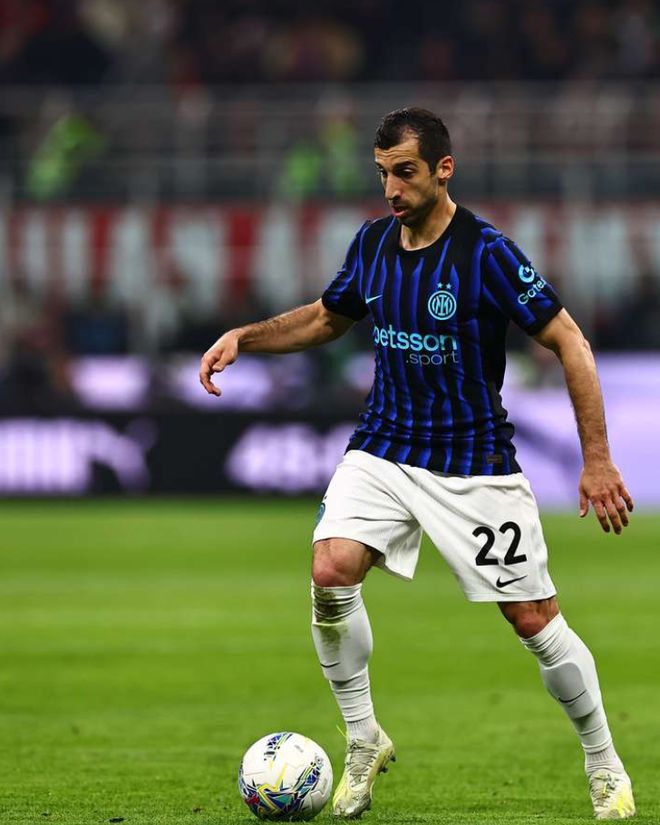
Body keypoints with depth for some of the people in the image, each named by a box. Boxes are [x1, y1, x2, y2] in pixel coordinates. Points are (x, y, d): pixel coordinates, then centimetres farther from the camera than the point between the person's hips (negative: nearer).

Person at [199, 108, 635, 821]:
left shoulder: (486, 252, -17)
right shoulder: (373, 243, 1)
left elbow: (569, 344, -14)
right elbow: (326, 318, 20)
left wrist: (597, 459, -17)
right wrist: (242, 338, 5)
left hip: (474, 462, -4)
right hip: (382, 450, 4)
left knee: (534, 620, -2)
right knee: (331, 573, -19)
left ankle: (604, 765, 19)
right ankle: (363, 740, -2)